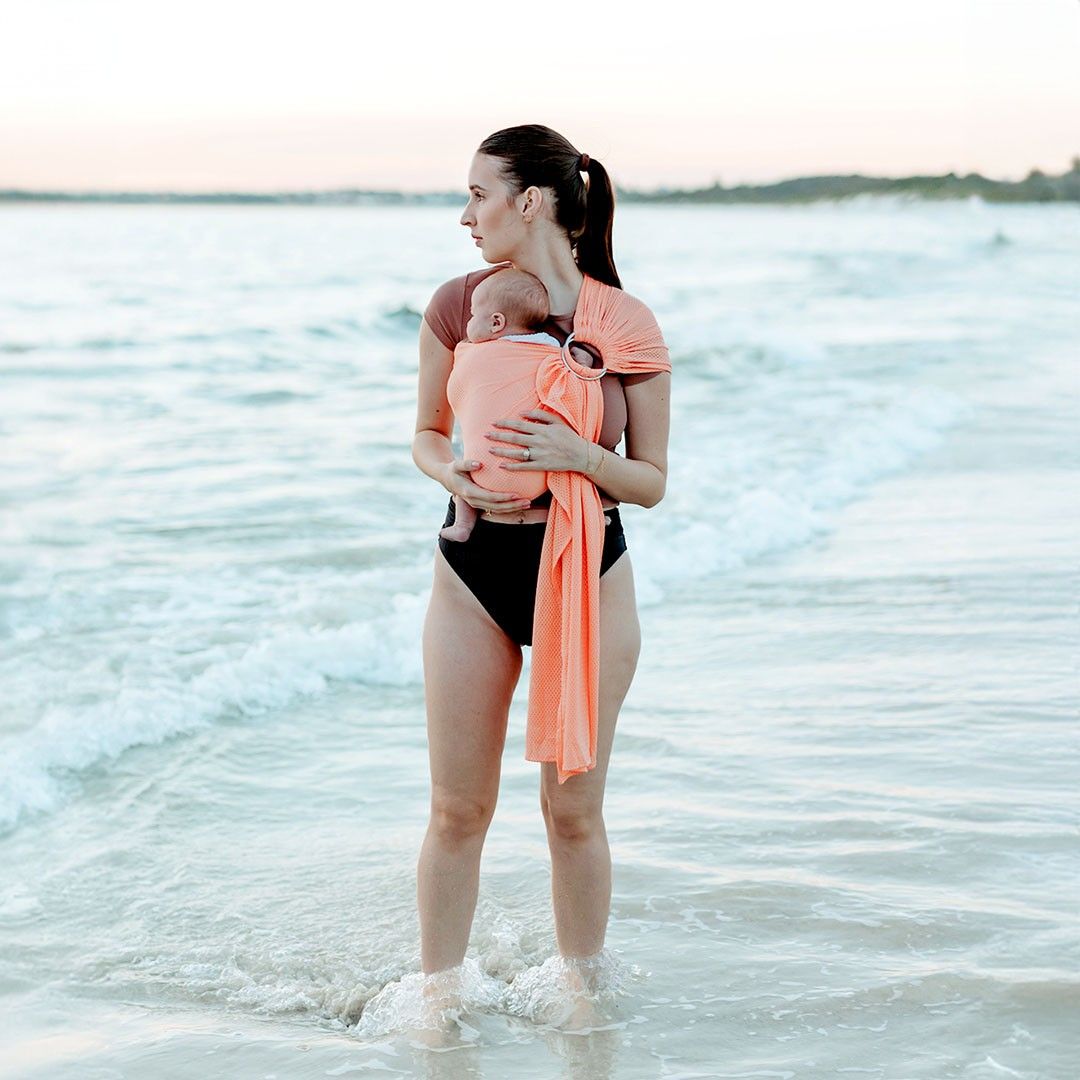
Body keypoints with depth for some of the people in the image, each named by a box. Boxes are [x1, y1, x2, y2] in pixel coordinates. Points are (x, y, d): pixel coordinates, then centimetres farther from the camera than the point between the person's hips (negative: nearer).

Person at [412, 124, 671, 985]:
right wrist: (451, 475, -13)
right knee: (458, 809, 5)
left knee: (574, 810, 6)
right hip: (475, 568, 2)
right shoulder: (458, 305, -3)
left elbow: (652, 481, -4)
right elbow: (428, 434, 9)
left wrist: (579, 456, -23)